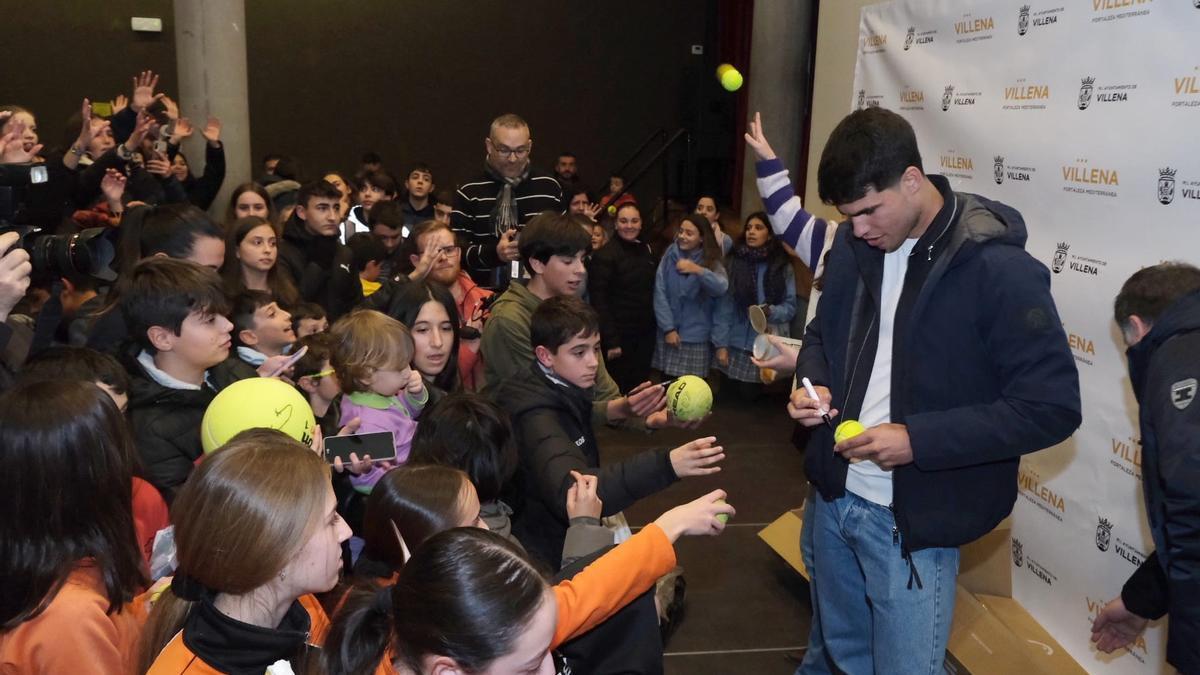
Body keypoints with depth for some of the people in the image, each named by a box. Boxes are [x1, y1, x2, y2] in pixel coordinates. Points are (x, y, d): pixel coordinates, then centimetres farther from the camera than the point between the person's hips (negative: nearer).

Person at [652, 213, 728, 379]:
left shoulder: (712, 261, 0)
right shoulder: (669, 257, 2)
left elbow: (721, 288, -20)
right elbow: (660, 294, -2)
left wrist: (698, 270, -35)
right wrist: (668, 328, -8)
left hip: (697, 337, -1)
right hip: (670, 334, 1)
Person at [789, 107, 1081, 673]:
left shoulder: (999, 270, -20)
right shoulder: (854, 245, 0)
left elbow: (1053, 407, -19)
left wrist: (918, 439, -25)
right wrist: (812, 383, -6)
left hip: (914, 520, -6)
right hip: (834, 497, 7)